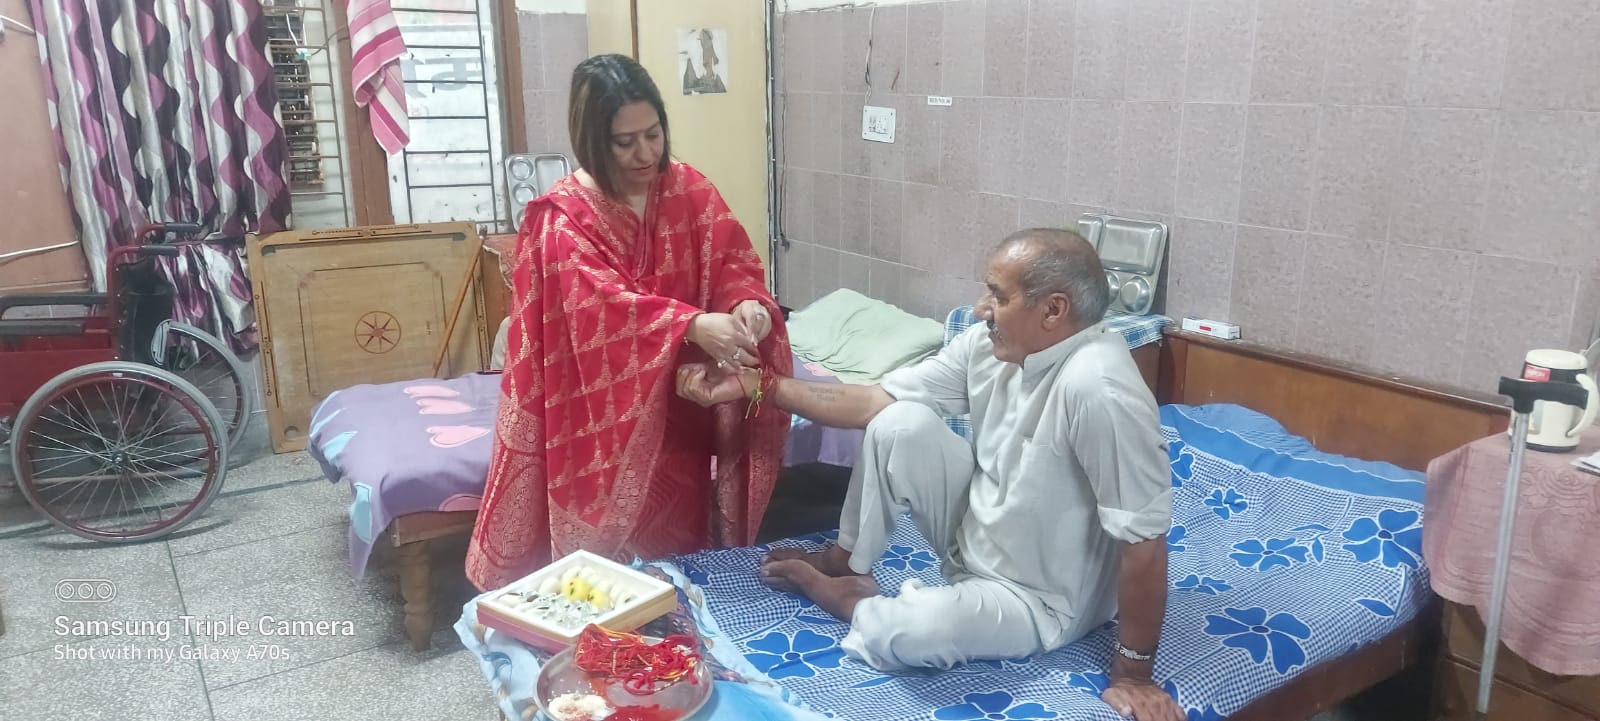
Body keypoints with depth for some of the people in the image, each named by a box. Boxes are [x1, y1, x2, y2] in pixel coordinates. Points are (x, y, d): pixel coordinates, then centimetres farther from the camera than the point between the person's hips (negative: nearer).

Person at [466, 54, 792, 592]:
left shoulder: (690, 191, 1)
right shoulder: (561, 218, -13)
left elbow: (732, 262, -6)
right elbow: (604, 304, -28)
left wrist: (747, 304, -30)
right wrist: (693, 326, -43)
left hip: (679, 410, 4)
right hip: (604, 417, -4)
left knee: (682, 543, 15)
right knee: (605, 558, 5)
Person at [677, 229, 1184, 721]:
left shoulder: (1096, 389, -35)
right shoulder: (991, 344, -9)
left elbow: (1143, 539, -30)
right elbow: (874, 402, -4)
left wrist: (1132, 673, -22)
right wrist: (757, 385, -10)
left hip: (1038, 599, -7)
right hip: (973, 539, 7)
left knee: (891, 635, -32)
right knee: (900, 423, -14)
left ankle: (847, 599, 7)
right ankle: (845, 564, 10)